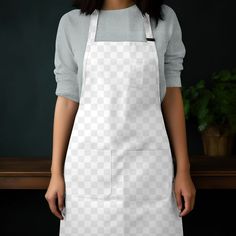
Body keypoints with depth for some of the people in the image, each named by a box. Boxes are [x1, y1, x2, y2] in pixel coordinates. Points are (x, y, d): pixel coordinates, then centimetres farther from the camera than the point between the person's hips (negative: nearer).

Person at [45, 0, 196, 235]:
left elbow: (171, 95, 4)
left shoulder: (165, 19, 2)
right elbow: (67, 100, 3)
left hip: (147, 162, 0)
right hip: (89, 163, 0)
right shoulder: (71, 23, 1)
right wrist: (56, 173, 1)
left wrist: (183, 170, 2)